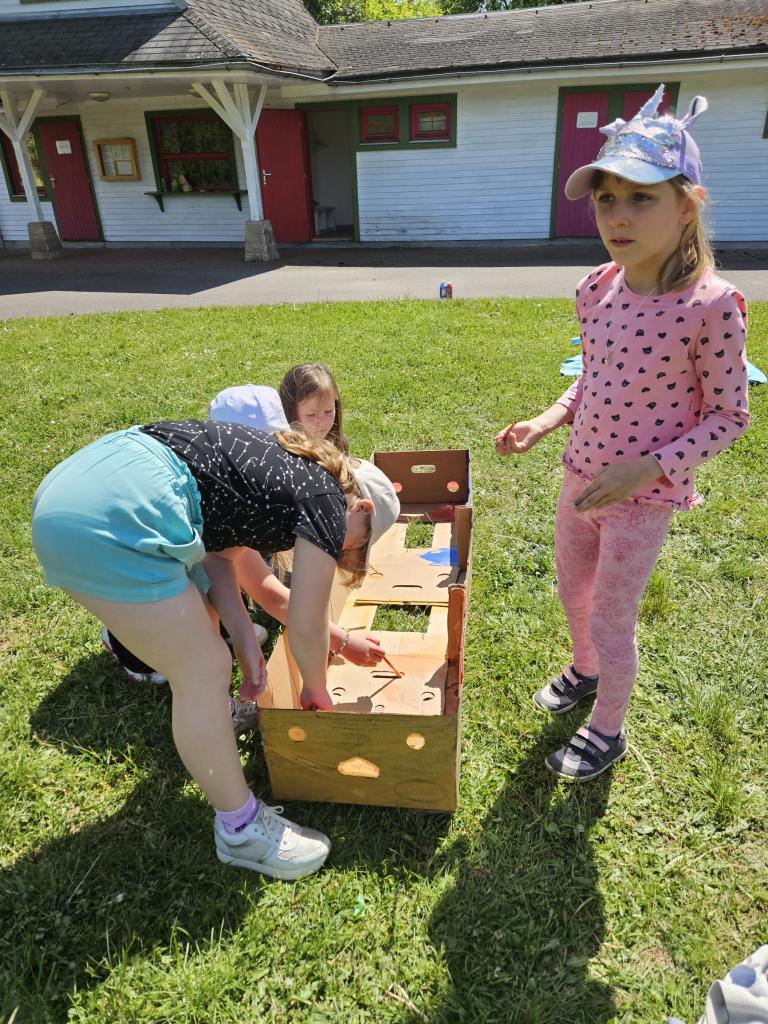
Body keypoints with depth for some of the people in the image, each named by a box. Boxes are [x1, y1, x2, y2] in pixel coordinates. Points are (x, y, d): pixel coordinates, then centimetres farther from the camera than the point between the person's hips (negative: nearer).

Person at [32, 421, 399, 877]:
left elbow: (218, 558, 21)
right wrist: (316, 690, 23)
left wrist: (247, 644, 15)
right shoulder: (327, 502, -1)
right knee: (205, 670, 1)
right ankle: (240, 829, 19)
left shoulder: (289, 470, 22)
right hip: (108, 521, -11)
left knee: (197, 617, 28)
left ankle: (204, 715, 54)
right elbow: (306, 627, 4)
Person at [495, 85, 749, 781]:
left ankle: (608, 731, 37)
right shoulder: (598, 288, -3)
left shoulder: (710, 305, -21)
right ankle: (585, 670, 56)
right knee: (571, 590, 24)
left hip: (645, 496, -6)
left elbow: (729, 416, -12)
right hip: (582, 478, 6)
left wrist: (649, 469, -23)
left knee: (612, 619, 9)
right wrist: (547, 421, -5)